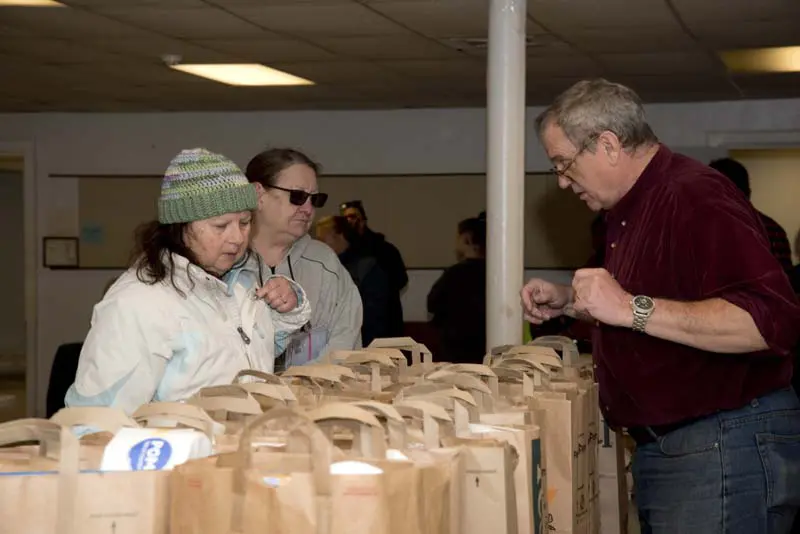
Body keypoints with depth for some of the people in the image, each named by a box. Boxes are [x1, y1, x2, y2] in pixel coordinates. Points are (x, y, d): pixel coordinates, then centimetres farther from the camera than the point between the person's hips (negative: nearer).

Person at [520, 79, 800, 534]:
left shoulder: (695, 198, -18)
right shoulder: (632, 211, 16)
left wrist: (633, 309, -29)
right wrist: (569, 301, 15)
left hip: (727, 447, -10)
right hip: (661, 448, 10)